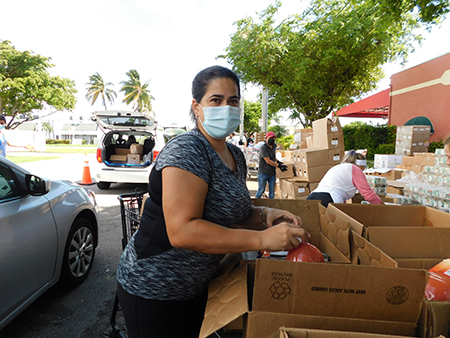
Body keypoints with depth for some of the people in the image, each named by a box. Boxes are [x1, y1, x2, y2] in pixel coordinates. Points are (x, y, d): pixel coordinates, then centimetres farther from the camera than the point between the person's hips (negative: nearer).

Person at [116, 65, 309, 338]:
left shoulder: (236, 156, 3)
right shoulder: (186, 150, -24)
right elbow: (181, 231, -33)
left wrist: (265, 215, -9)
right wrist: (263, 239, -33)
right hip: (153, 287, -8)